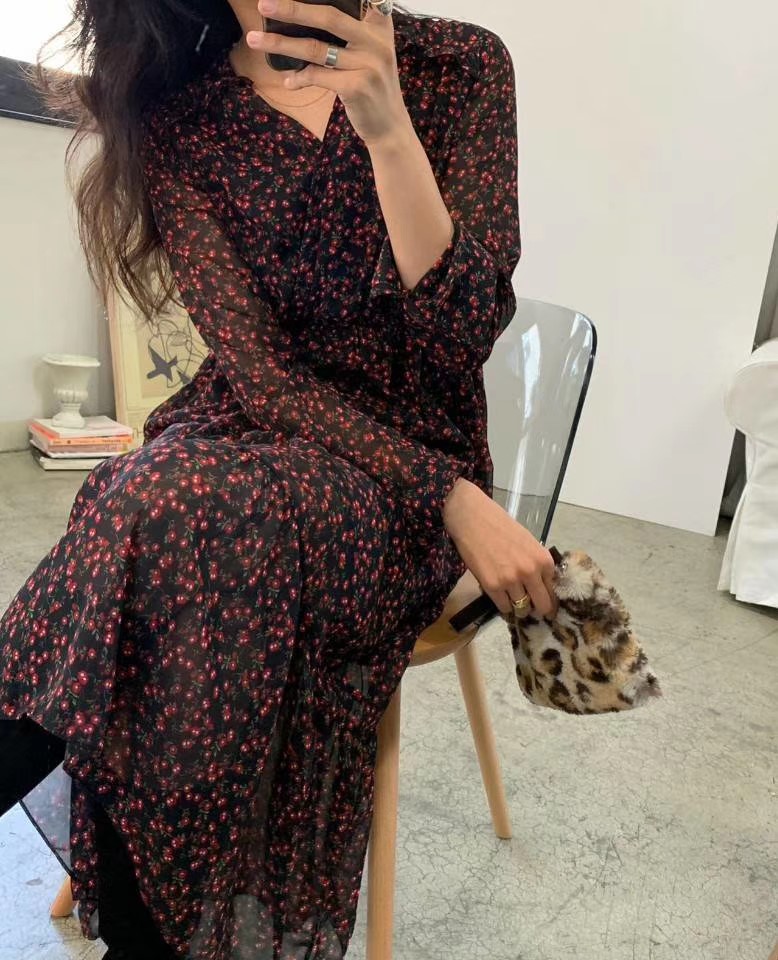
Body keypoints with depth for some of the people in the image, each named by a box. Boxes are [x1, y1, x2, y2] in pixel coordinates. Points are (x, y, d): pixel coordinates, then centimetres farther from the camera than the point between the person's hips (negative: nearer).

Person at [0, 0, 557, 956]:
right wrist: (454, 500, -20)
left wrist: (387, 127, -22)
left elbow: (461, 336, -9)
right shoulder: (171, 114, 1)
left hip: (412, 461, -1)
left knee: (176, 517, -31)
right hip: (247, 438, 2)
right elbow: (253, 362, -10)